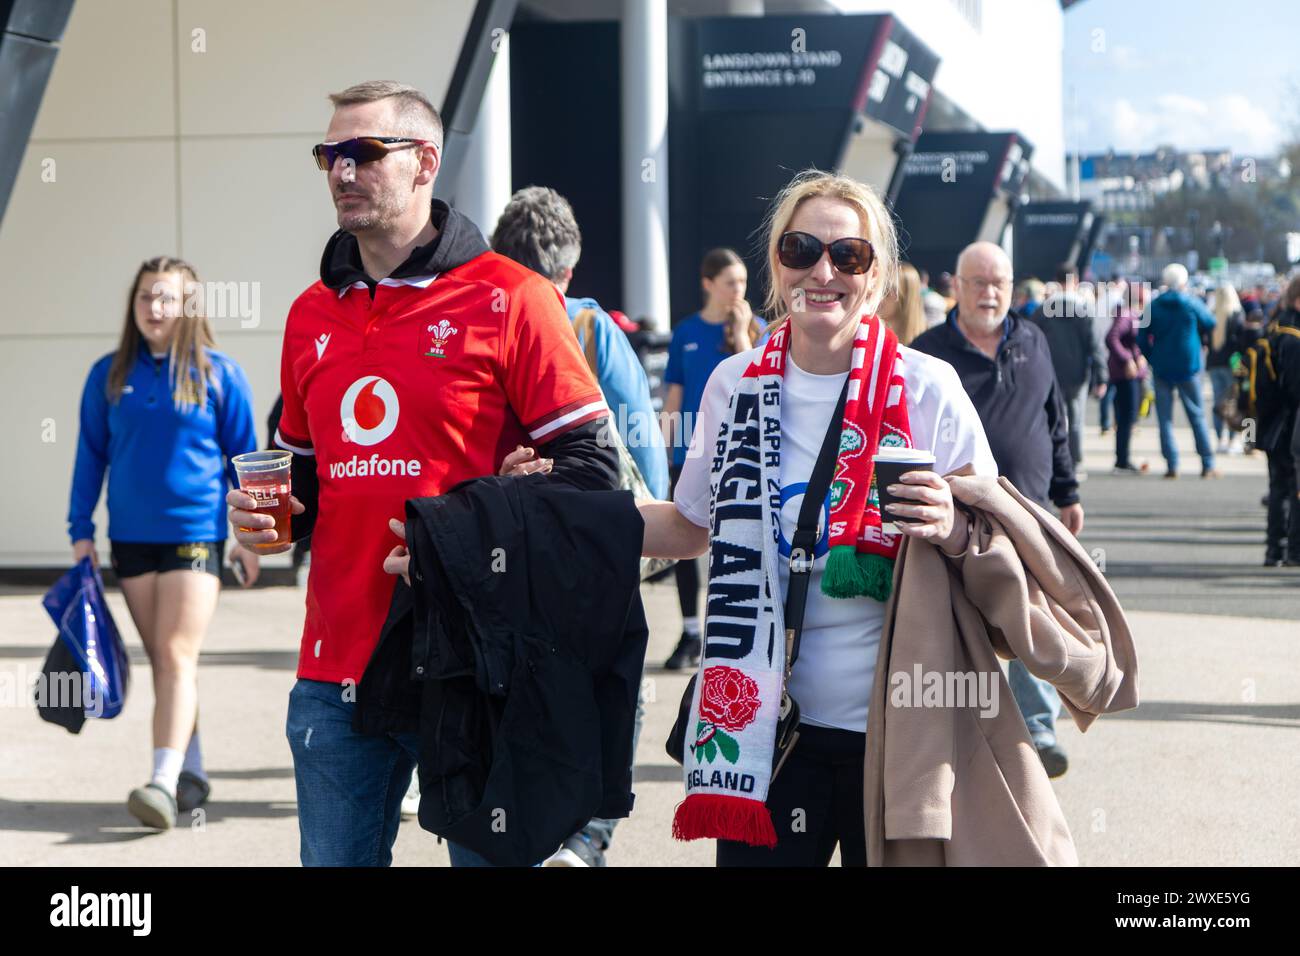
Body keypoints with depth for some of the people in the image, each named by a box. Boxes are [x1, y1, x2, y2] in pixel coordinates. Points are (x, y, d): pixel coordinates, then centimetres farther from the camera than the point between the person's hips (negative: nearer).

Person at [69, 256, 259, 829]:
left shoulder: (219, 374, -2)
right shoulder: (109, 375, 6)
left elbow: (244, 456, 3)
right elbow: (90, 455, 12)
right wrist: (81, 531, 7)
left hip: (195, 534, -4)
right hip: (130, 538, 4)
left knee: (178, 658, -13)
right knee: (162, 662, 9)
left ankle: (165, 783, -20)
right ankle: (192, 776, 18)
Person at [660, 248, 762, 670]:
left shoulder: (753, 329, 1)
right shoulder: (686, 332, 4)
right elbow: (673, 397, 7)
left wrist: (741, 334, -16)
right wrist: (664, 451, 3)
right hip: (690, 453, 2)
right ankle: (690, 634, 15)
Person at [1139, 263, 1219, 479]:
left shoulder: (1154, 306, -2)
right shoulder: (1192, 303, -5)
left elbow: (1142, 339, -1)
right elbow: (1210, 325, 6)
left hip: (1162, 369, 1)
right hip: (1188, 367, 0)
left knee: (1165, 418, 4)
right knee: (1196, 415, 7)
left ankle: (1171, 465, -4)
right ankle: (1207, 464, 5)